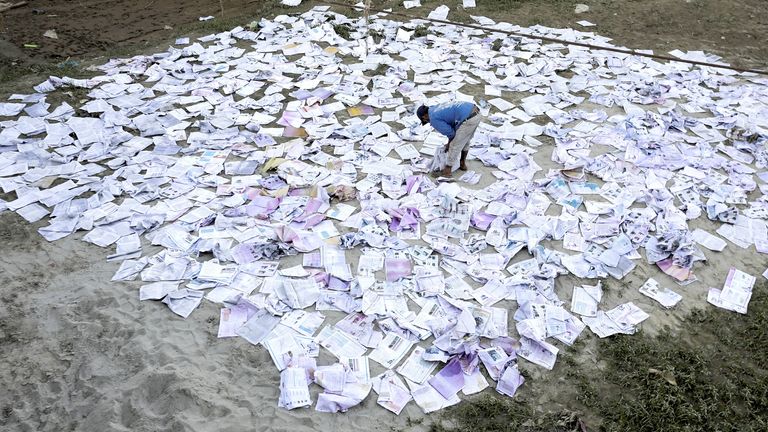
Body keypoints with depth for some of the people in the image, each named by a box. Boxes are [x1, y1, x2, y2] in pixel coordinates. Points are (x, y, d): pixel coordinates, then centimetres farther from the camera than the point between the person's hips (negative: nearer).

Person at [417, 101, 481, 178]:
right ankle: (462, 164, 45)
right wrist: (450, 143, 33)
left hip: (468, 120, -9)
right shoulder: (438, 108, 24)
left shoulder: (433, 119, -3)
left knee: (454, 146, 7)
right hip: (475, 113, 9)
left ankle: (447, 171, 20)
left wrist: (449, 144, 18)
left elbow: (450, 132, -2)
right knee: (465, 141, 29)